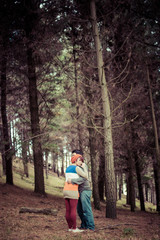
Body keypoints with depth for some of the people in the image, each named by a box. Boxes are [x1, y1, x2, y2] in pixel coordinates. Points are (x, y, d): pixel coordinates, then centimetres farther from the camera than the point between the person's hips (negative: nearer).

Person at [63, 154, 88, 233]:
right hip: (73, 191, -8)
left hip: (66, 190, 8)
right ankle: (74, 228, -2)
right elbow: (86, 176, -9)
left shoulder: (68, 168, 18)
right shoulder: (76, 168, -8)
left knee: (68, 210, 9)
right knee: (73, 210, -4)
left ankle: (70, 227, 13)